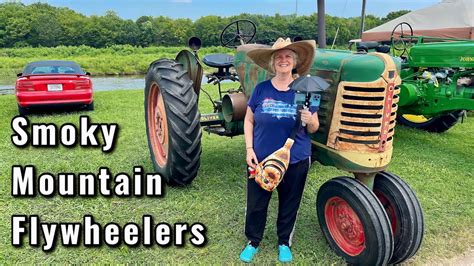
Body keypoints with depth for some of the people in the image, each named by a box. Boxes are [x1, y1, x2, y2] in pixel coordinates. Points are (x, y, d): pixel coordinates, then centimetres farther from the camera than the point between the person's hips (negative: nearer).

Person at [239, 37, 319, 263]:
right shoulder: (261, 89, -5)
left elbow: (314, 129, 1)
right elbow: (249, 120, 2)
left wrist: (310, 121, -22)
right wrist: (249, 149, -7)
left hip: (295, 160, 0)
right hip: (261, 158, 0)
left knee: (289, 204, 16)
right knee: (256, 203, 12)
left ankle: (284, 242, 40)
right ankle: (253, 241, 37)